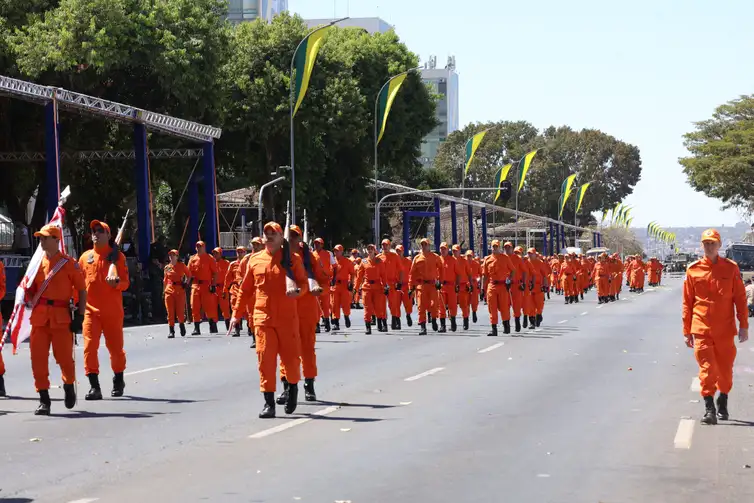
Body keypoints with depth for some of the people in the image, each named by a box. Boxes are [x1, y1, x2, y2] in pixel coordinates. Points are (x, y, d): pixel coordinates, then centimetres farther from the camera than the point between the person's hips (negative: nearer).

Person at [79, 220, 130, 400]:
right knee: (89, 347, -11)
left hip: (112, 311, -1)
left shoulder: (117, 256, 0)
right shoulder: (85, 257, 8)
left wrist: (116, 282, -22)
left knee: (115, 347, 9)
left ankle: (118, 381, 32)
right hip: (91, 310, 2)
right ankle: (94, 387, -11)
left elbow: (125, 283, -2)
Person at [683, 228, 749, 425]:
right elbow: (687, 302, 6)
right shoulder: (693, 270, 2)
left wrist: (743, 325, -2)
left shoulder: (730, 268, 1)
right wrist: (687, 331, 6)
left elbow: (740, 298, 3)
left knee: (725, 369, 11)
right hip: (701, 329, -1)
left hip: (725, 329, 1)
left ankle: (723, 402, 32)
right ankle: (709, 409, -7)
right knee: (707, 368, -8)